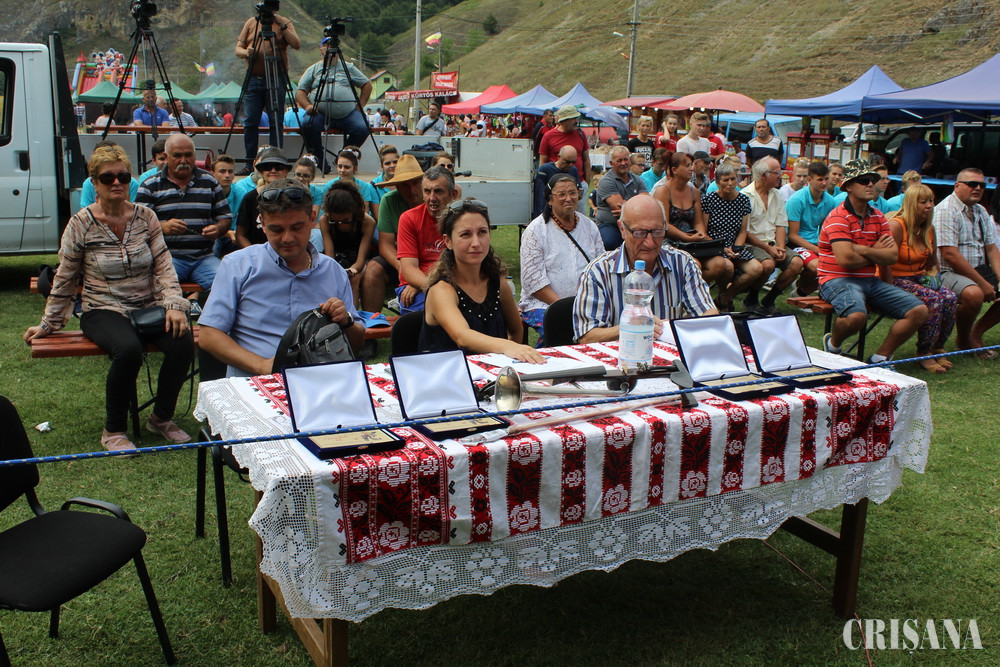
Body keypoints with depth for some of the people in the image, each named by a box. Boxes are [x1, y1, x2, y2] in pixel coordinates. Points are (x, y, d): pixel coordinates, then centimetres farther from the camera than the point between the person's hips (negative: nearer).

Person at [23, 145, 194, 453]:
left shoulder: (146, 217, 4)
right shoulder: (81, 225, -2)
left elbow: (163, 267, 2)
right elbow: (64, 281, 6)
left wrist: (174, 305, -14)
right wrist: (47, 325, 9)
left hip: (148, 308, 3)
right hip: (103, 310, -3)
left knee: (183, 341, -27)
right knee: (129, 348, -35)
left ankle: (161, 418, -2)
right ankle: (113, 431, -12)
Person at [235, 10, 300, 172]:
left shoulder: (284, 22, 7)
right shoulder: (251, 22, 14)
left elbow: (297, 45, -8)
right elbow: (238, 49, 11)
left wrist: (282, 26, -14)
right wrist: (246, 52, -10)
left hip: (276, 80, -2)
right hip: (253, 79, 2)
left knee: (276, 123, -4)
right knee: (250, 123, -1)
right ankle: (249, 164, 5)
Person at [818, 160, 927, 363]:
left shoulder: (878, 217, 13)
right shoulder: (838, 218, -10)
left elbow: (893, 256, 2)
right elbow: (846, 259, -22)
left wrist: (862, 249, -14)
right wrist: (876, 254, -4)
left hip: (870, 281, 8)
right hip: (838, 280, -8)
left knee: (918, 310, -5)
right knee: (857, 316, -37)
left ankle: (879, 358, 3)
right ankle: (833, 345, -3)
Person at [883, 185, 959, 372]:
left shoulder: (928, 228, 11)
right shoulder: (896, 226, -15)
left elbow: (932, 262, 25)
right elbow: (886, 264, -20)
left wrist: (932, 278, 9)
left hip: (919, 278, 8)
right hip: (897, 280, -8)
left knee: (950, 298, -19)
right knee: (933, 300, -29)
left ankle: (937, 348, -4)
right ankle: (923, 354, -17)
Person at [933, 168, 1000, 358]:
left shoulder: (980, 211, 15)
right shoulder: (946, 211, -13)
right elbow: (950, 255, -20)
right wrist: (982, 284, -19)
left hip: (980, 270, 9)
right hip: (950, 272, -9)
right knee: (974, 294, -36)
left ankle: (976, 332, 12)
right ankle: (963, 339, -8)